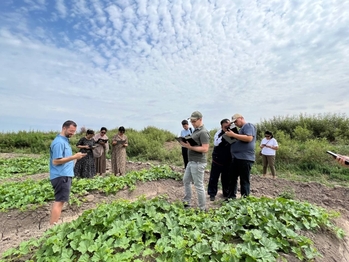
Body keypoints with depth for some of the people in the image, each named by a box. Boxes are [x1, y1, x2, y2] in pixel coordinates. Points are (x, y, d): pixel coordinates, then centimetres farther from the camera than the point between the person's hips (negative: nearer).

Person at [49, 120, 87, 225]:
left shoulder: (65, 140, 14)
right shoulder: (59, 142, -17)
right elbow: (56, 161, -22)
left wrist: (74, 157, 10)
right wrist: (74, 157, -23)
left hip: (64, 175, 10)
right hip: (61, 176, -10)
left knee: (59, 201, 15)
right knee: (59, 201, -6)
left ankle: (54, 225, 26)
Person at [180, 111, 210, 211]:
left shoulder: (203, 132, -16)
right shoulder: (195, 130, 13)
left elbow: (205, 149, -23)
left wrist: (190, 147, -25)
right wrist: (186, 144, 5)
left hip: (198, 163, -10)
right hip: (191, 161, 10)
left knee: (198, 186, 0)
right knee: (186, 181, 20)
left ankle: (203, 209, 17)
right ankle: (186, 203, 35)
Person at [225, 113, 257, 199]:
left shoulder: (248, 126, -6)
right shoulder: (241, 129, 23)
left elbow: (249, 138, -22)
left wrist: (233, 135, -19)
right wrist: (231, 136, 12)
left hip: (245, 158, -10)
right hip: (236, 158, 10)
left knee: (244, 181, 0)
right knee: (232, 179, 13)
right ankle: (231, 197, 23)